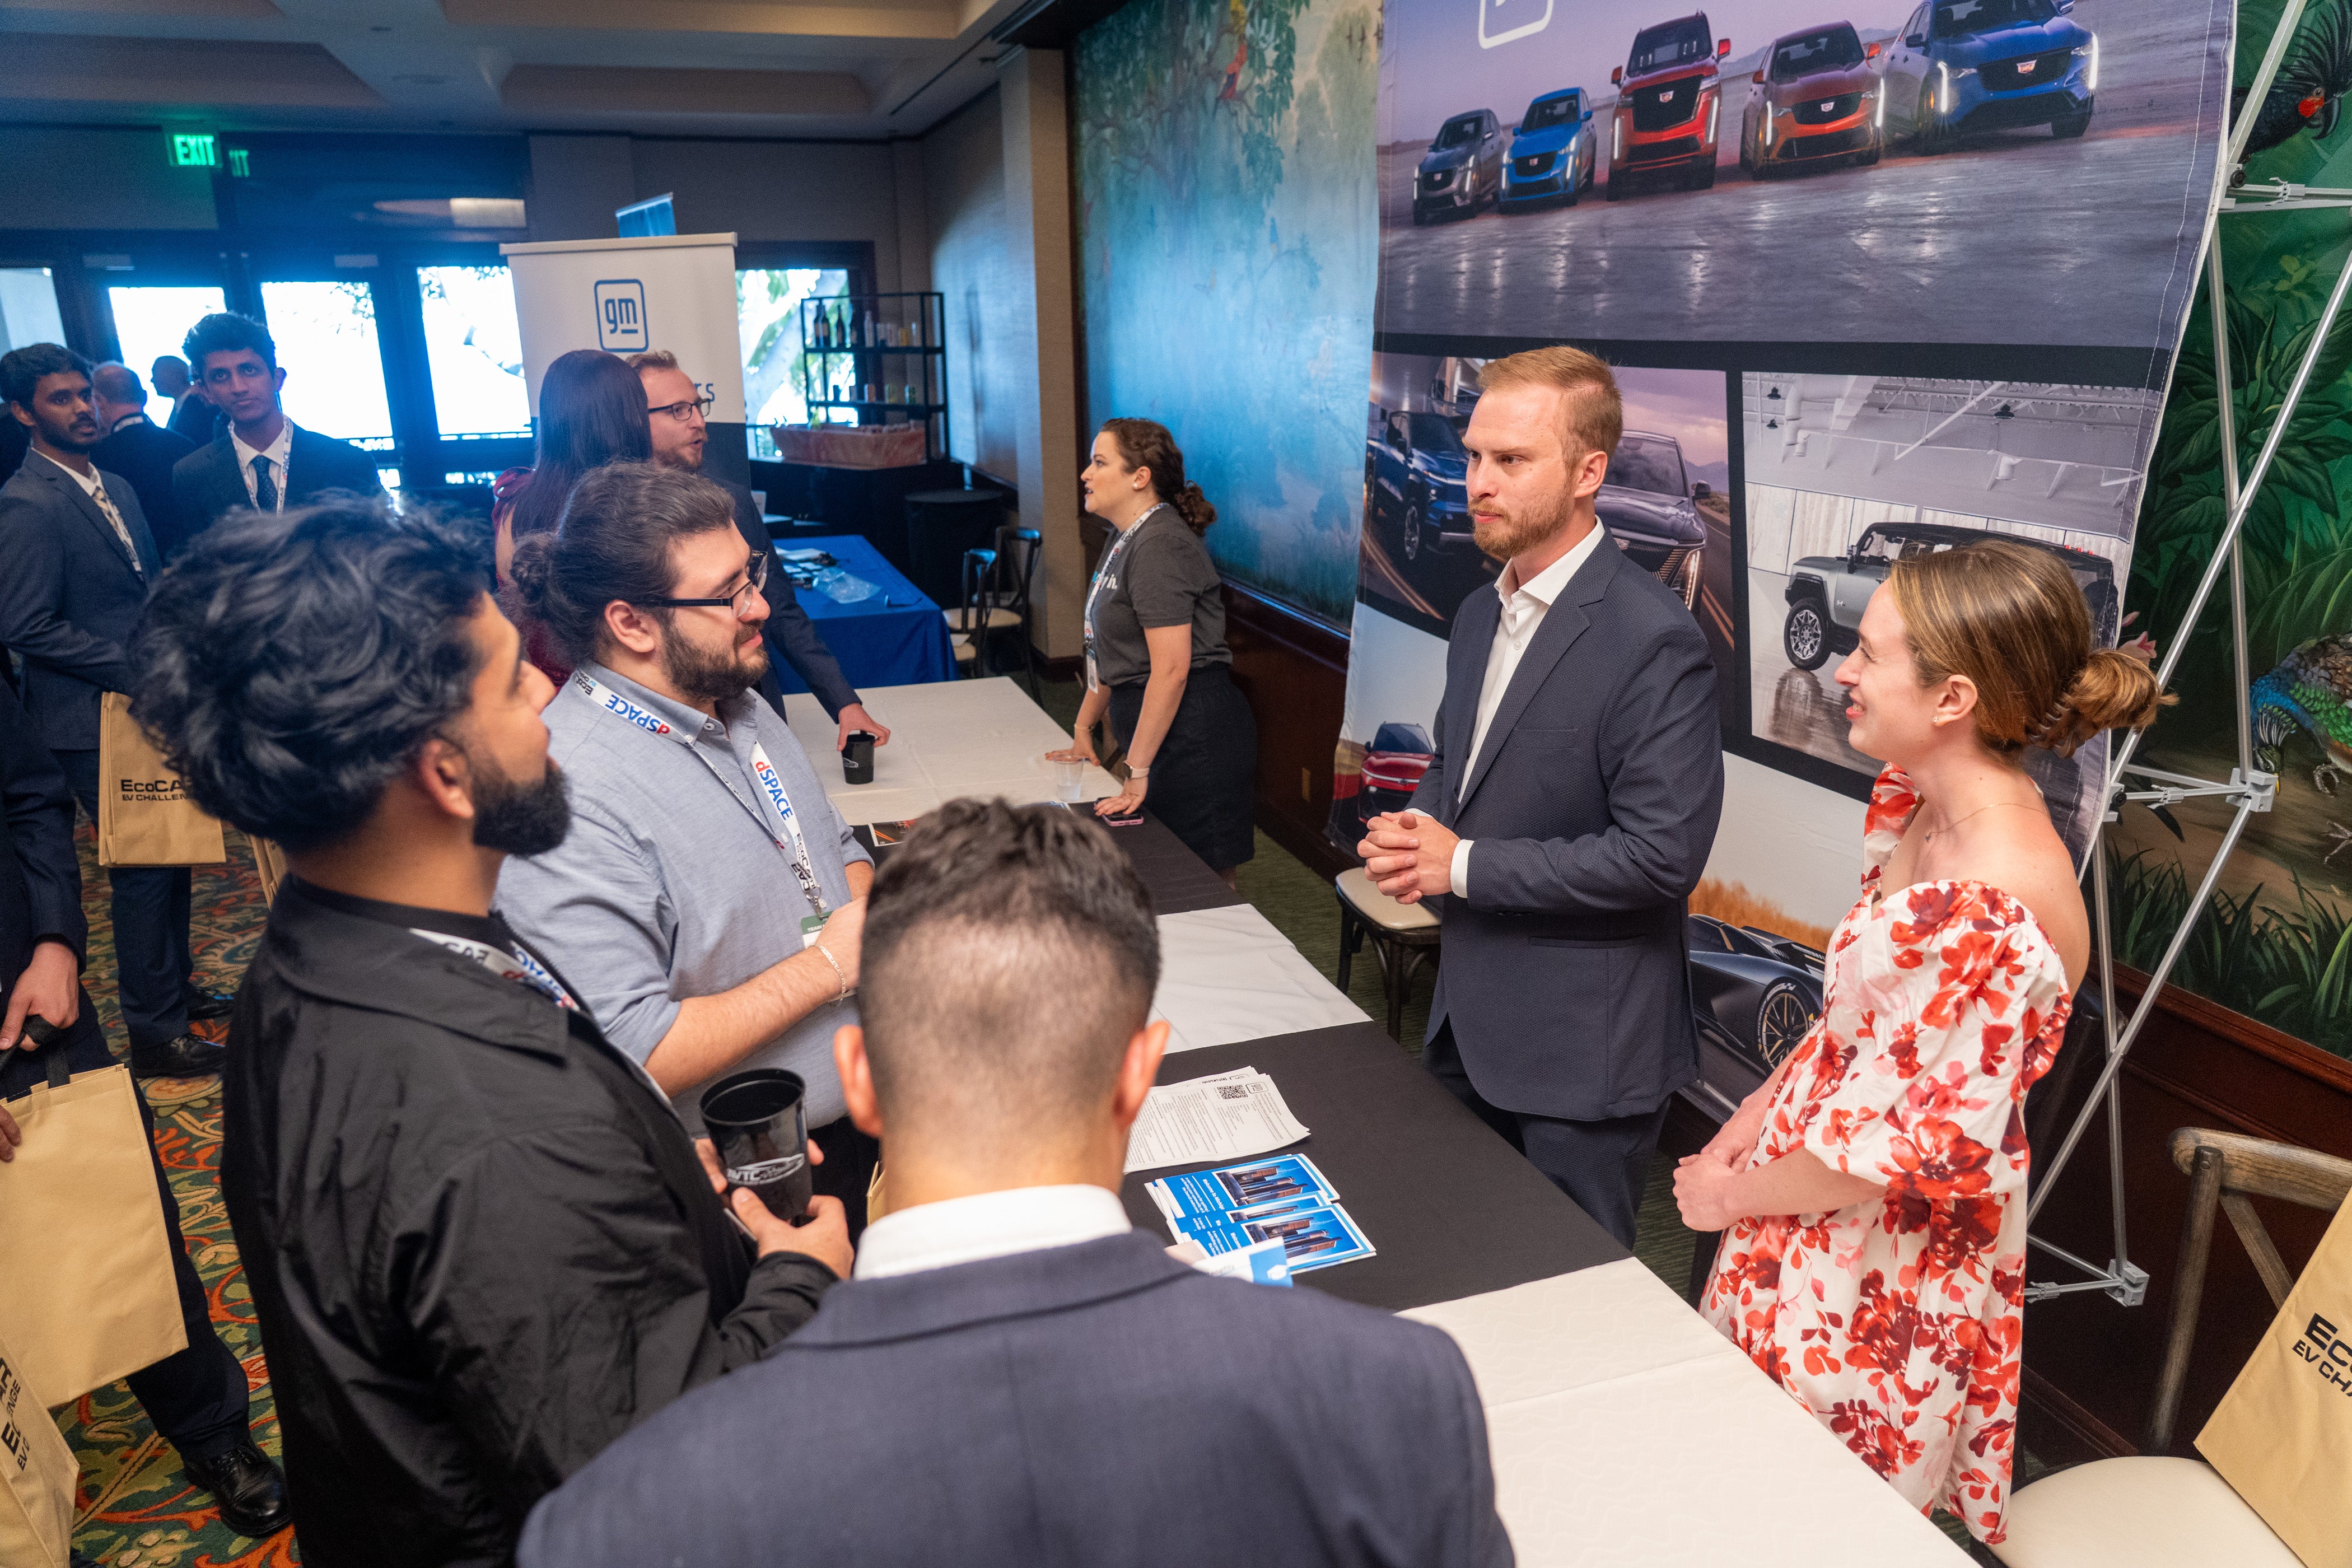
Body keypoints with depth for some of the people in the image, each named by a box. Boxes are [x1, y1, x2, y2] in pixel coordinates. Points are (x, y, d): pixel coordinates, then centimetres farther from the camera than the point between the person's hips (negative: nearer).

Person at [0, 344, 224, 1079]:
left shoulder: (115, 487, 12)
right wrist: (137, 668, -20)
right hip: (97, 721, -8)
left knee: (169, 854, 17)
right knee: (144, 867, -2)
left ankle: (173, 989, 33)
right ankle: (155, 1034, 9)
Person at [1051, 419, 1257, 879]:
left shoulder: (1160, 547, -17)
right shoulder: (1126, 539, 16)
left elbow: (1171, 670, -23)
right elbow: (1111, 652, 23)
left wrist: (1138, 772, -22)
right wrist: (1083, 729, 22)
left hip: (1192, 734, -10)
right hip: (1154, 729, 10)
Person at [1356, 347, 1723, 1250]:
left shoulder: (1654, 641, -20)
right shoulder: (1480, 616, 8)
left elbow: (1662, 854, -24)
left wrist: (1461, 864, -20)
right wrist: (1417, 826, -4)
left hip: (1581, 1047, -8)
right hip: (1470, 1017, 8)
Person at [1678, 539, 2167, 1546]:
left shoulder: (1987, 914, -33)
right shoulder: (1915, 803, -5)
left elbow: (1915, 1149, -25)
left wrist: (1733, 1195, -11)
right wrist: (1748, 1123, 2)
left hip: (1882, 1263, -8)